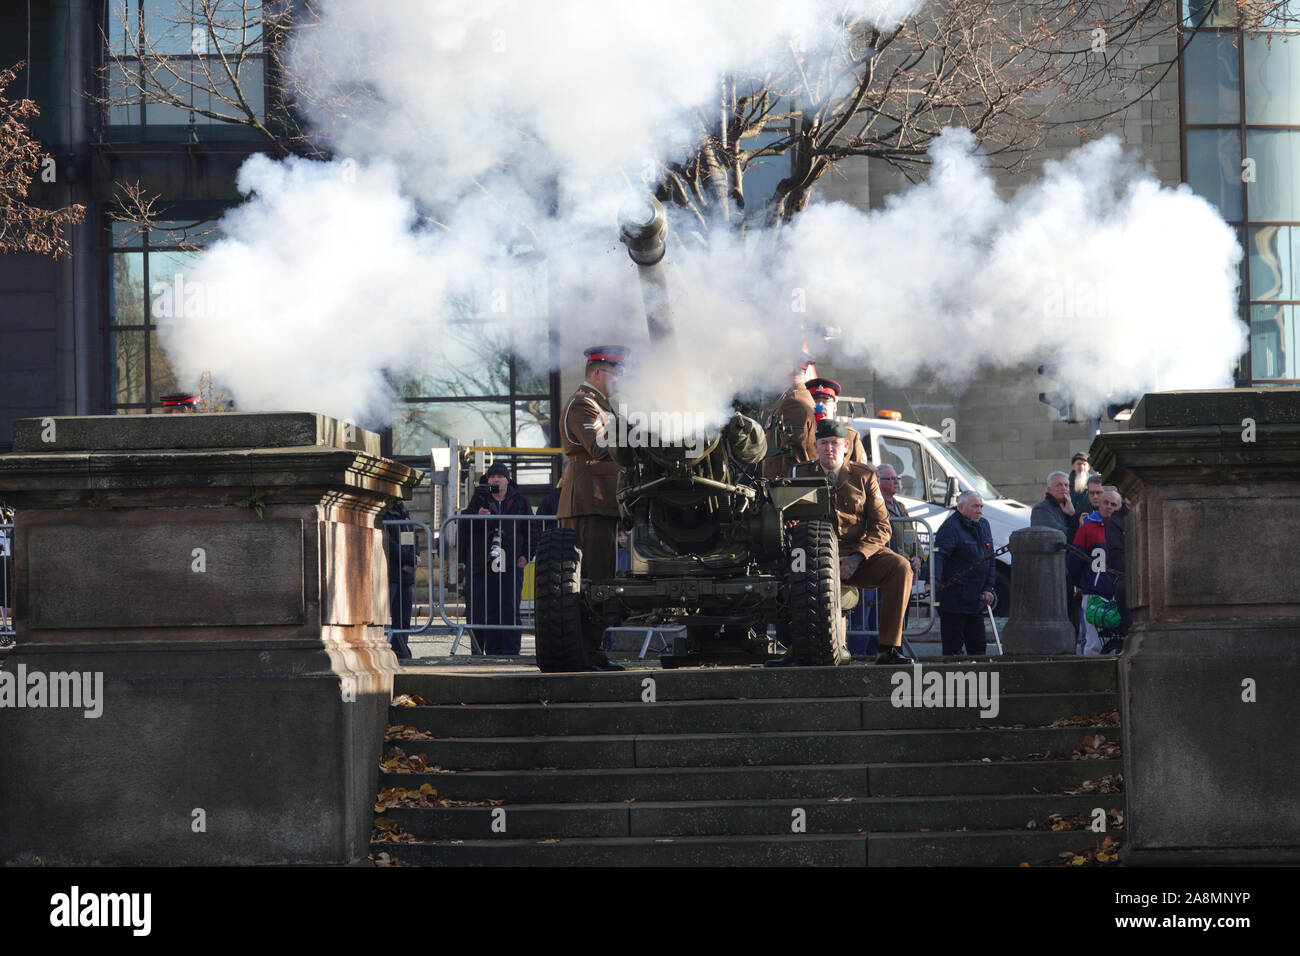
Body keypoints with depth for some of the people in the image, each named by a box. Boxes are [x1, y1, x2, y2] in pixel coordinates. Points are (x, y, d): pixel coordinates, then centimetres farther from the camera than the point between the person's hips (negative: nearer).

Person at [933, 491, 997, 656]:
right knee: (953, 648, -5)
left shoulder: (983, 525, 14)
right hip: (953, 602, -8)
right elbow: (937, 555, -25)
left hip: (976, 603, 8)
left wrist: (989, 588, 12)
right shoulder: (951, 528, -13)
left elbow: (990, 560, 20)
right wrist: (933, 581, -41)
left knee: (978, 646, 12)